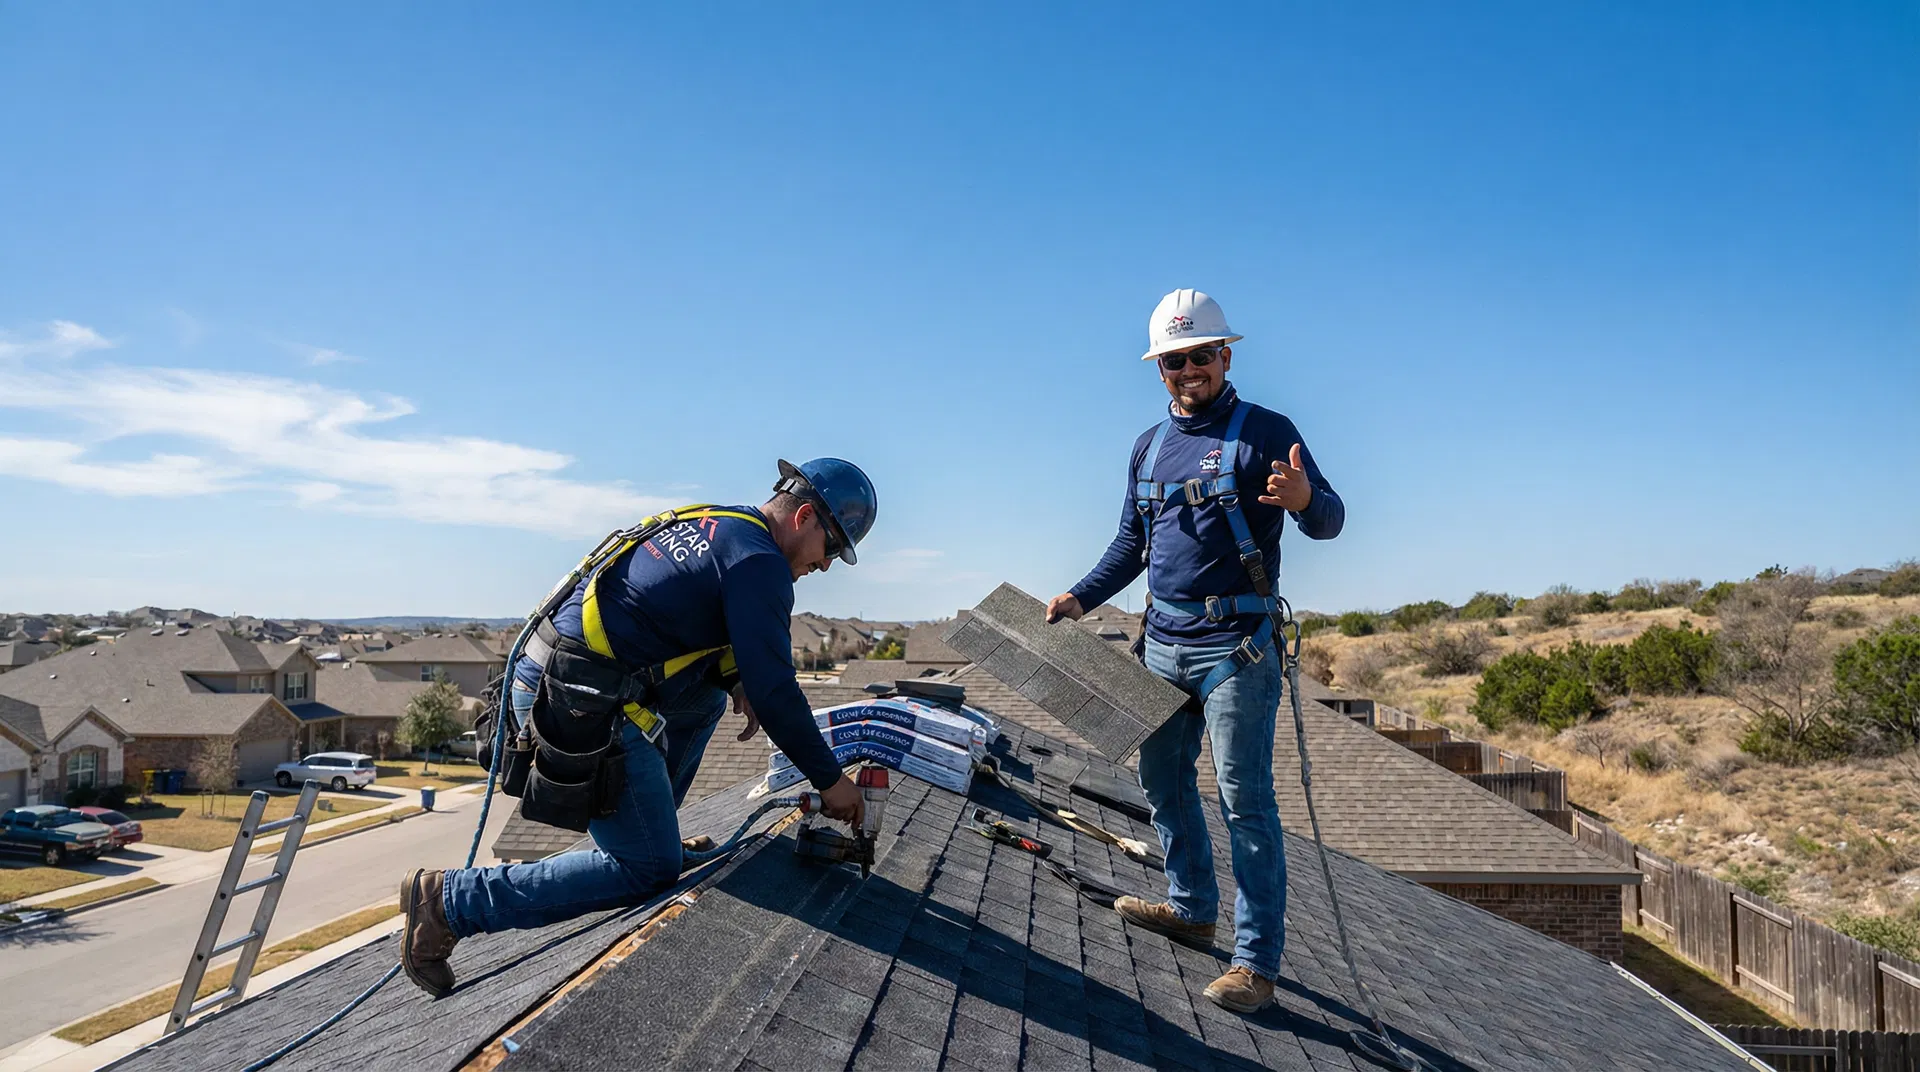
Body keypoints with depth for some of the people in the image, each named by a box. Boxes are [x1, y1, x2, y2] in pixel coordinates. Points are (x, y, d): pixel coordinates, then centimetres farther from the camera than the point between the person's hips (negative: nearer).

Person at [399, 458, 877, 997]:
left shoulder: (709, 522, 17)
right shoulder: (759, 561, -9)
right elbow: (773, 691, -11)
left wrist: (735, 679, 23)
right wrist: (829, 780, -1)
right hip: (584, 707, -10)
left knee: (706, 697, 27)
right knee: (649, 871, -3)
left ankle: (648, 827, 26)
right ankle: (448, 901, -4)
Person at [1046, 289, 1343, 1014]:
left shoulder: (1264, 431, -5)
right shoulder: (1150, 446, 14)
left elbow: (1329, 520, -11)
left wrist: (1306, 500, -33)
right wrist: (1080, 597, 13)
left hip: (1235, 646, -7)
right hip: (1163, 641, 7)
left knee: (1245, 799, -5)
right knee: (1162, 779, 15)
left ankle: (1257, 961, 2)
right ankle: (1192, 909, 33)